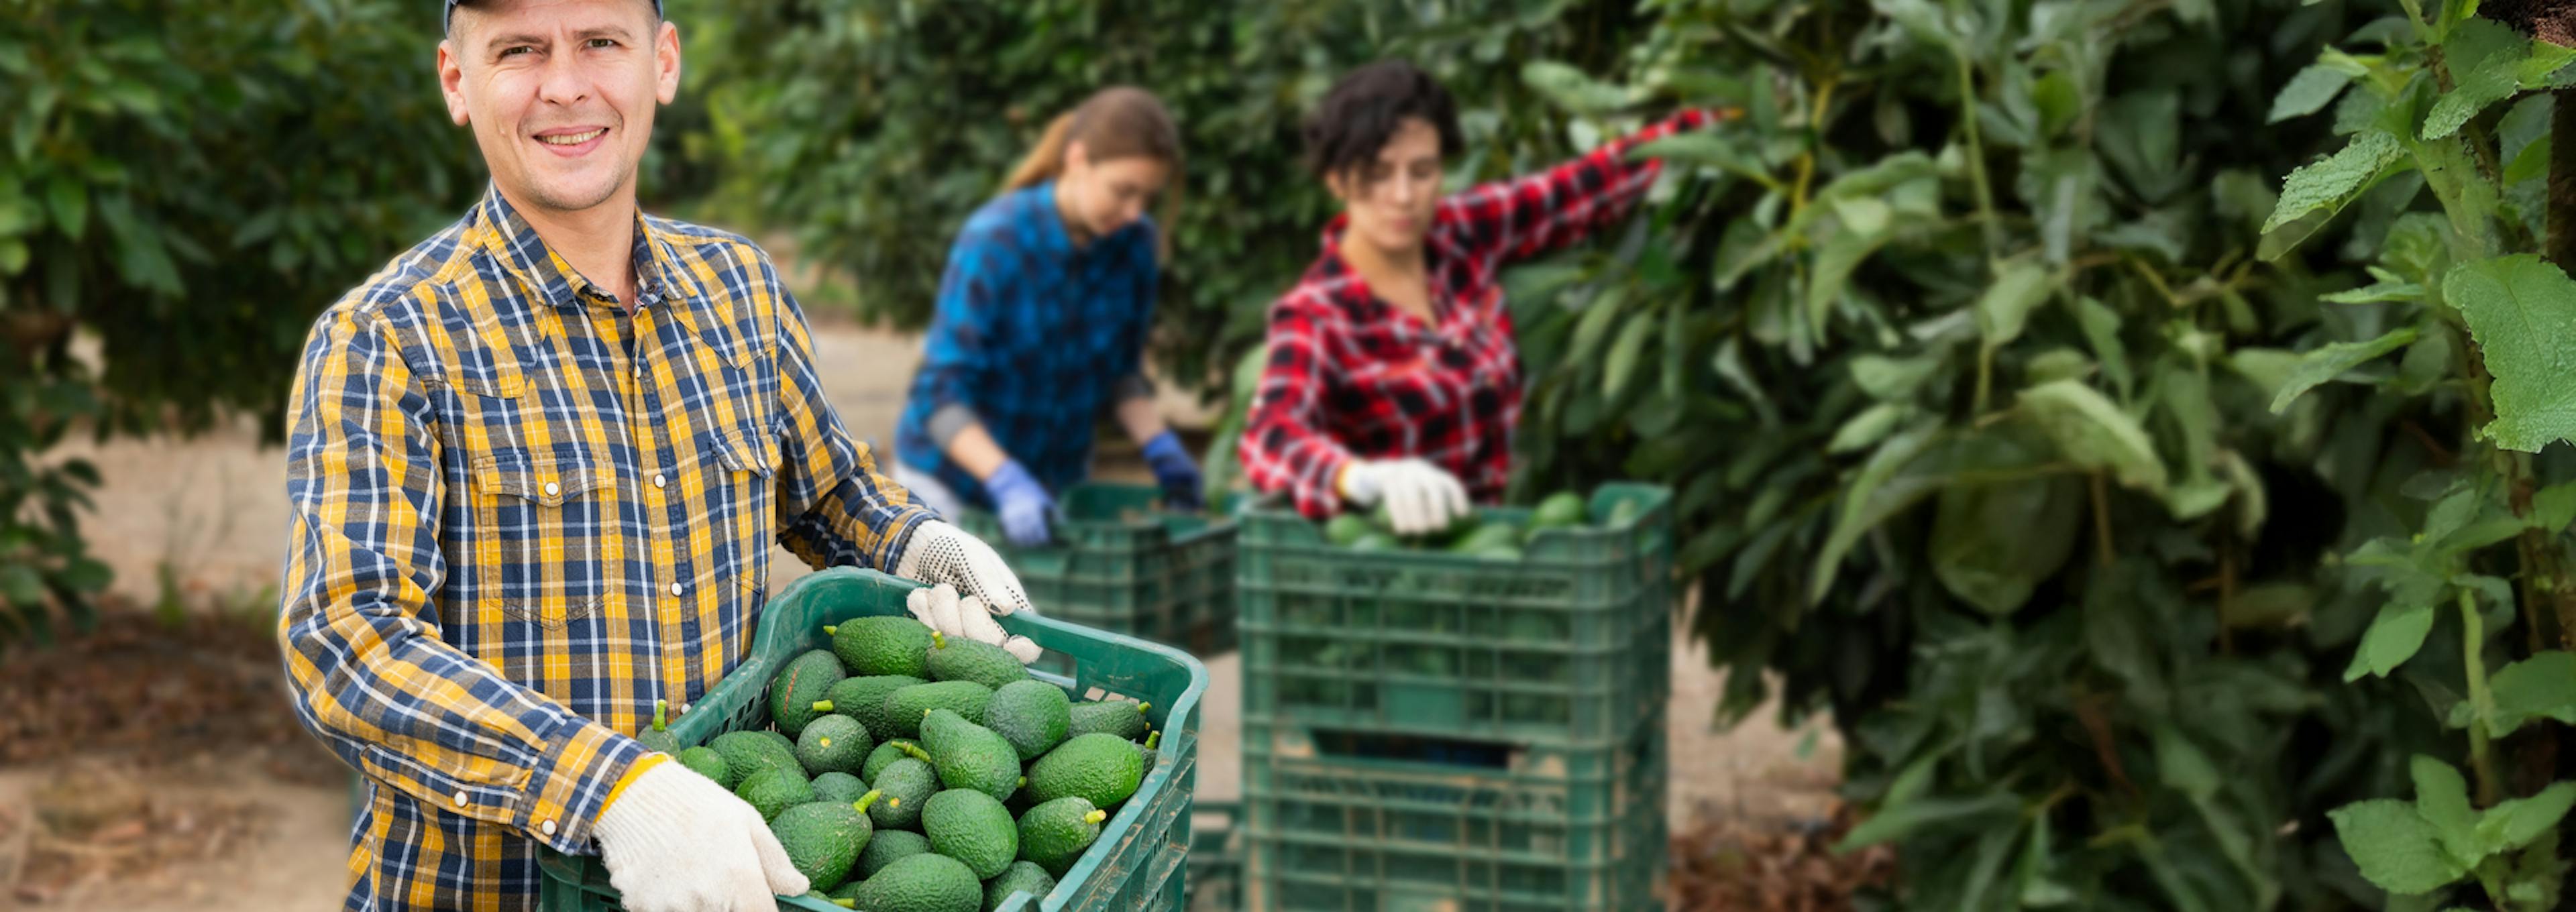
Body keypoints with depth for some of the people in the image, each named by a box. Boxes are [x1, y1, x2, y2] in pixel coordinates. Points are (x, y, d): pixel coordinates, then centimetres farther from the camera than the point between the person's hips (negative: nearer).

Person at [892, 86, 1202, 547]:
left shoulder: (1136, 246, -9)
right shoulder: (994, 244, -24)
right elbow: (940, 393, -26)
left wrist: (1160, 449, -11)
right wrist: (1008, 484, -39)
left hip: (1059, 474, 5)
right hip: (952, 480, -4)